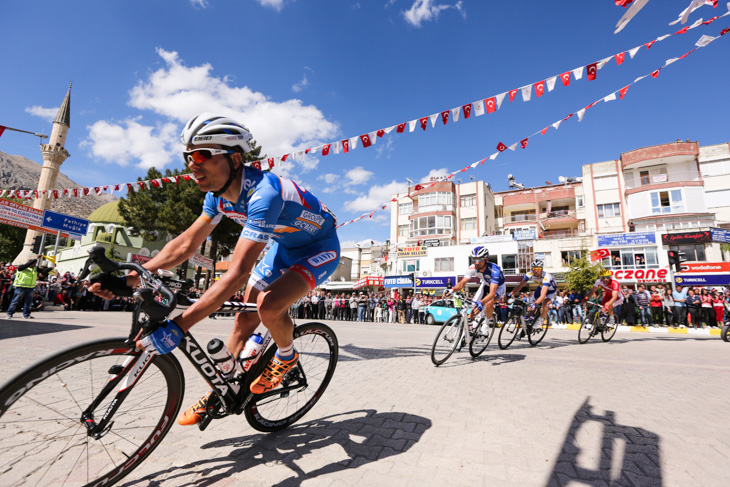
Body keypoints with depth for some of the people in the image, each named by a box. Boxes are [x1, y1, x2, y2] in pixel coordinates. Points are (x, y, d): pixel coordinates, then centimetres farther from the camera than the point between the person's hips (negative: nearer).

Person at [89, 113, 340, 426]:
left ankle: (286, 357, 3)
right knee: (243, 320, 3)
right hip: (284, 246, 8)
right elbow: (186, 244, -4)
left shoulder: (263, 193, -36)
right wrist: (126, 279, -13)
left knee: (269, 306, -30)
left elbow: (237, 273, -41)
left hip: (319, 247, -7)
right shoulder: (219, 193, -8)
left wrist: (177, 327, -42)